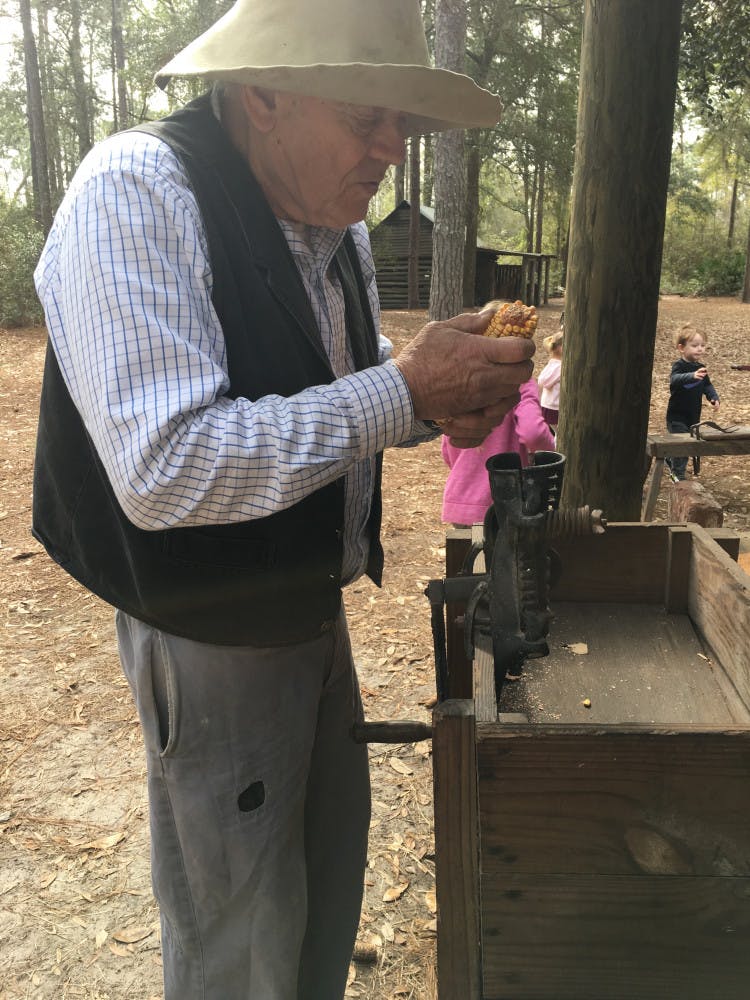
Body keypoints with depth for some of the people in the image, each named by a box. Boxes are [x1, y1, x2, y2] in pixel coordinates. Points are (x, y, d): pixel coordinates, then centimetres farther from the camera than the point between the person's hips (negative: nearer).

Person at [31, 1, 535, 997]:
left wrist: (447, 399, -8)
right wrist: (406, 387, -29)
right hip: (209, 637, -7)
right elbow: (164, 469, -33)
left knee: (334, 858, 26)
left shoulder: (337, 222, 2)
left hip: (316, 607, 8)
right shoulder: (135, 192, -23)